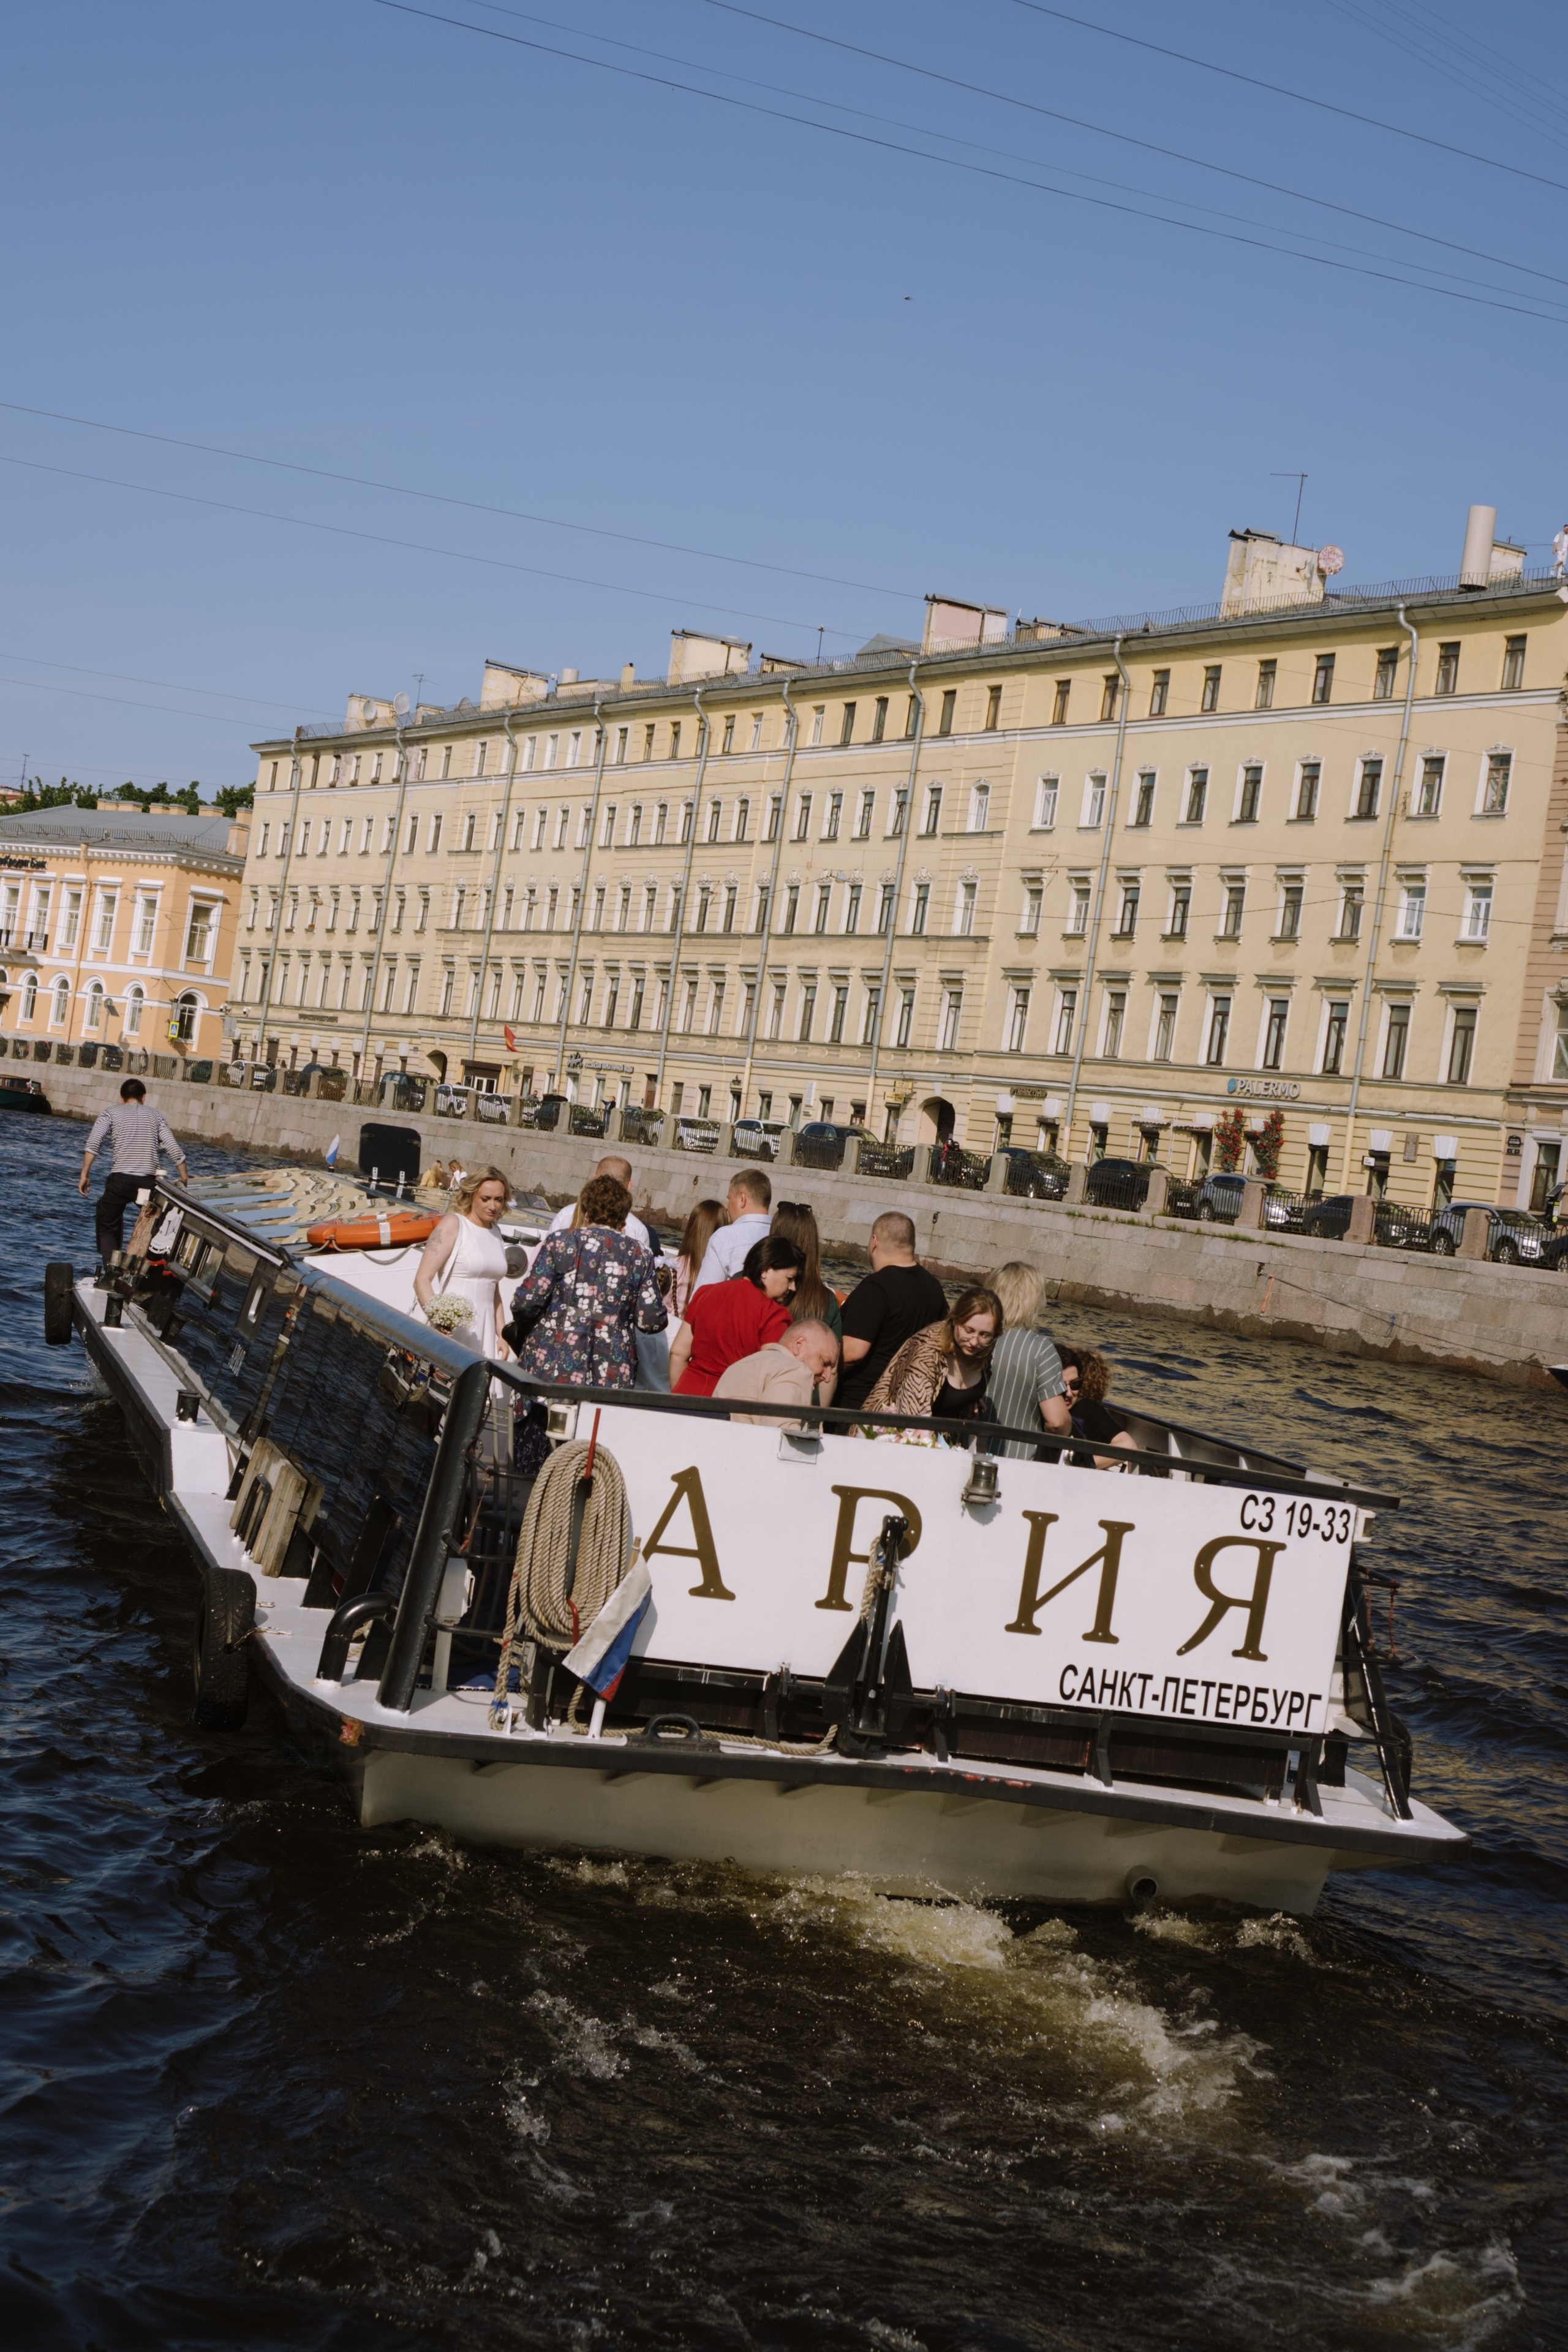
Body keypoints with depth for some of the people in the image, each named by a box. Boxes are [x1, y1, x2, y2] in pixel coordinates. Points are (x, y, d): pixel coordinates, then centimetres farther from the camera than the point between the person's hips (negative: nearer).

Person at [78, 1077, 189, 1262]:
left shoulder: (110, 1114, 12)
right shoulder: (156, 1116, 16)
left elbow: (93, 1143, -6)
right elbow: (175, 1151, 5)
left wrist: (84, 1175, -5)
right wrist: (184, 1181, 11)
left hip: (119, 1180, -1)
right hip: (148, 1182, 1)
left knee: (107, 1228, 13)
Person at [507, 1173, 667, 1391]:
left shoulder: (560, 1241, 0)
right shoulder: (640, 1256, 5)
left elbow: (527, 1301, -5)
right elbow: (652, 1321, 1)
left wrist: (522, 1329, 16)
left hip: (551, 1366, -1)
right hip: (612, 1375, 1)